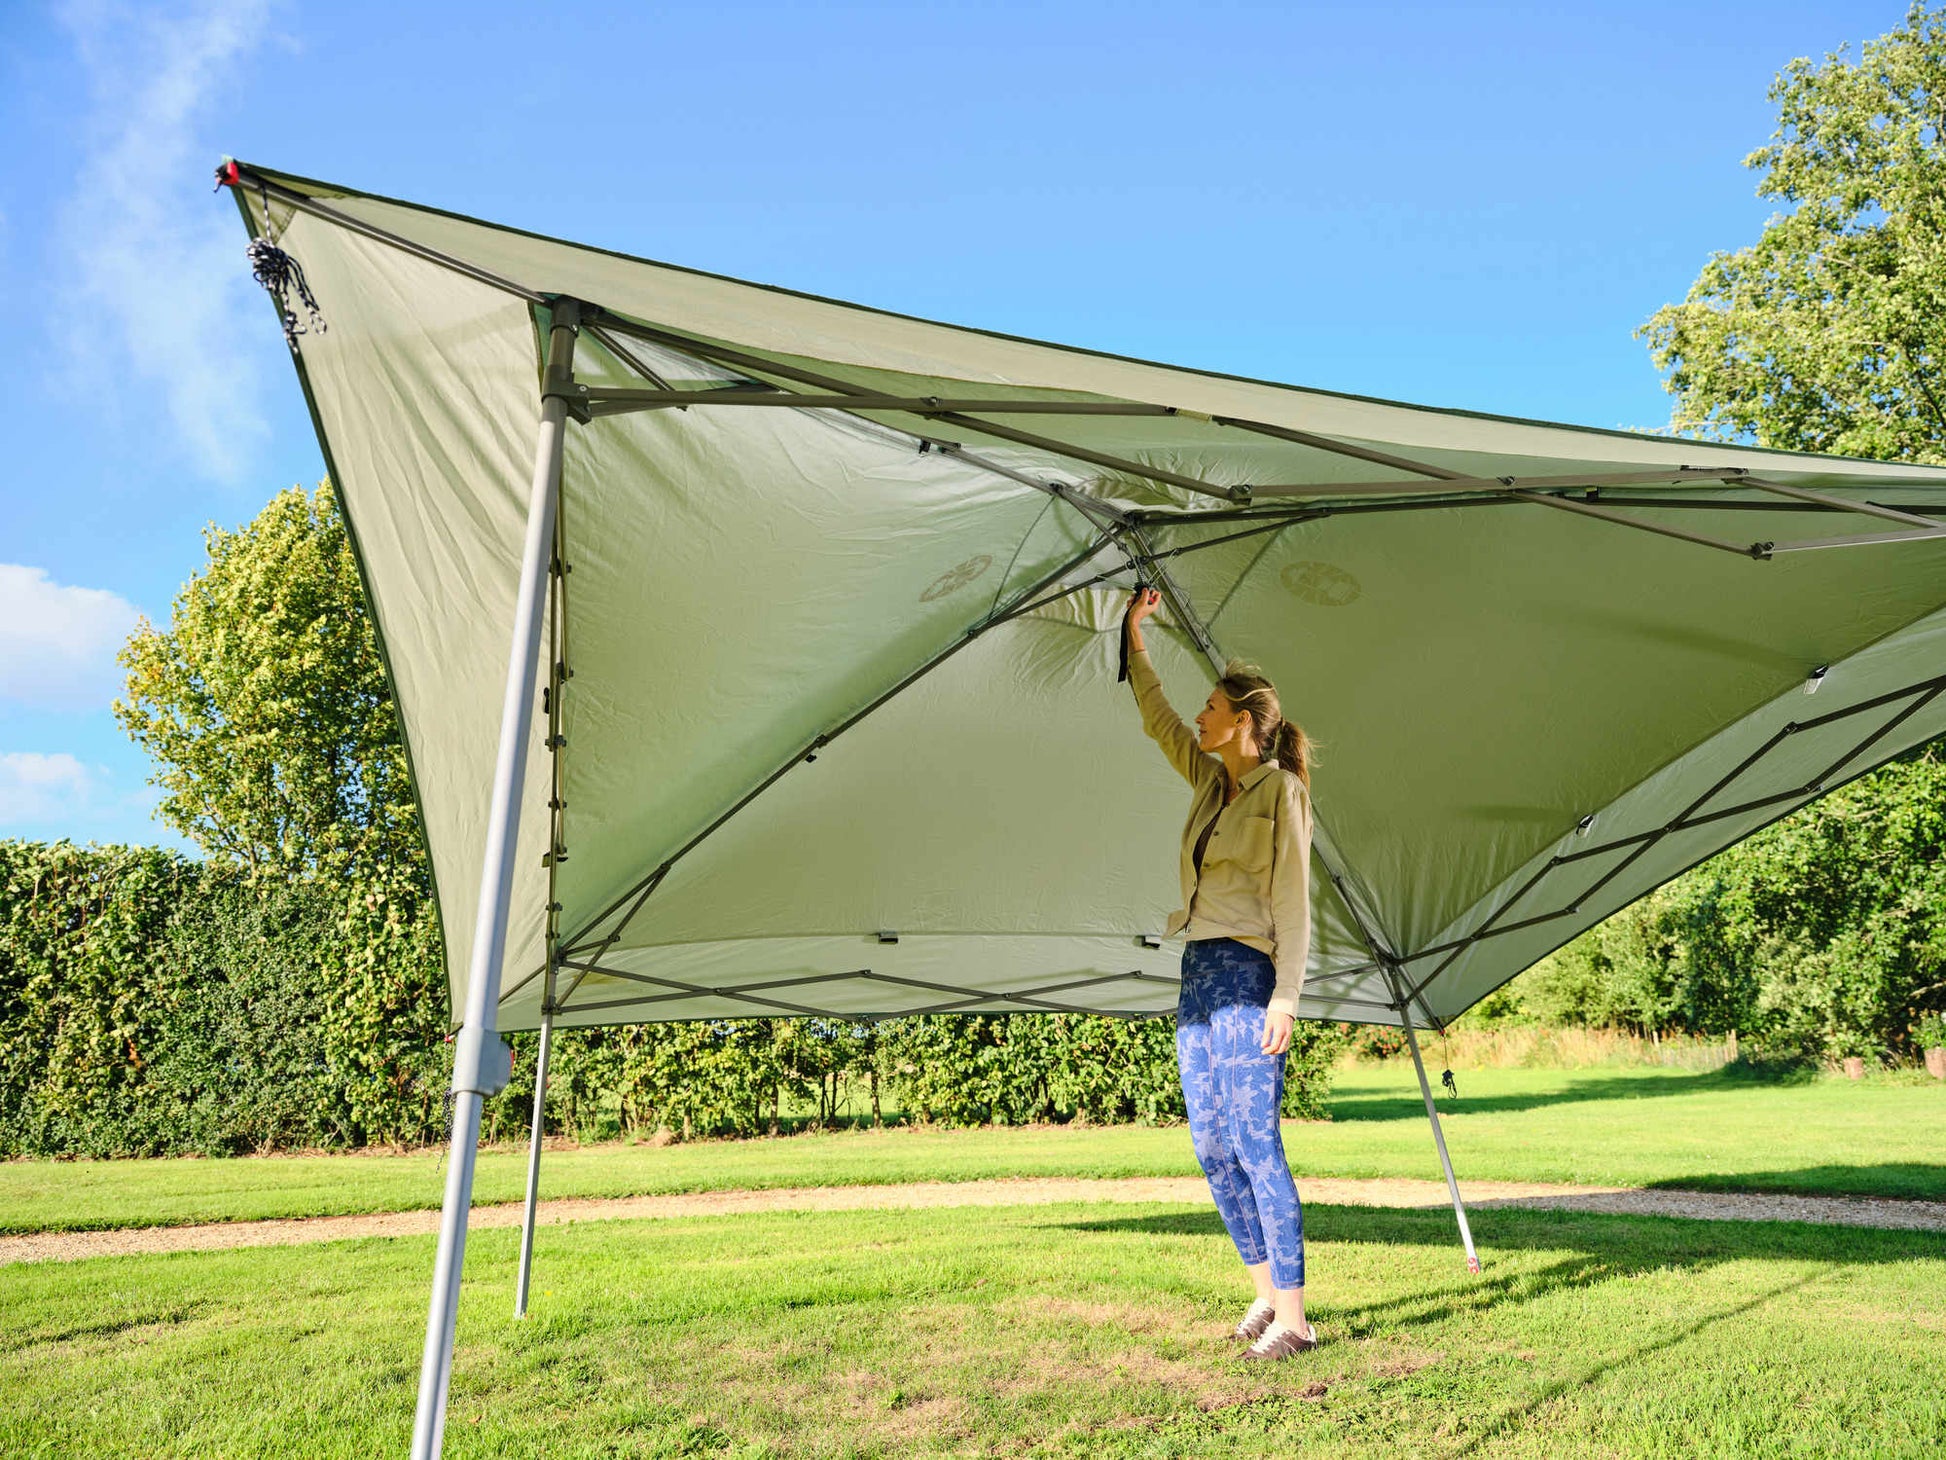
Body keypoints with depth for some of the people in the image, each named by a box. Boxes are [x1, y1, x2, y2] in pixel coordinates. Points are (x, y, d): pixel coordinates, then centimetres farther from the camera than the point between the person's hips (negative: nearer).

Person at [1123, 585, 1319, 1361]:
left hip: (1246, 976, -8)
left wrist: (1285, 996, -16)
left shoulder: (1280, 790, -7)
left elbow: (1292, 903, -10)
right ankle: (1266, 1291, 20)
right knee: (1211, 1144, 9)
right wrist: (1135, 639, 24)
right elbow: (1158, 721, 25)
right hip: (1198, 974, 8)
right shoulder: (1210, 780, 14)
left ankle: (1293, 1317, -1)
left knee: (1255, 1143, -8)